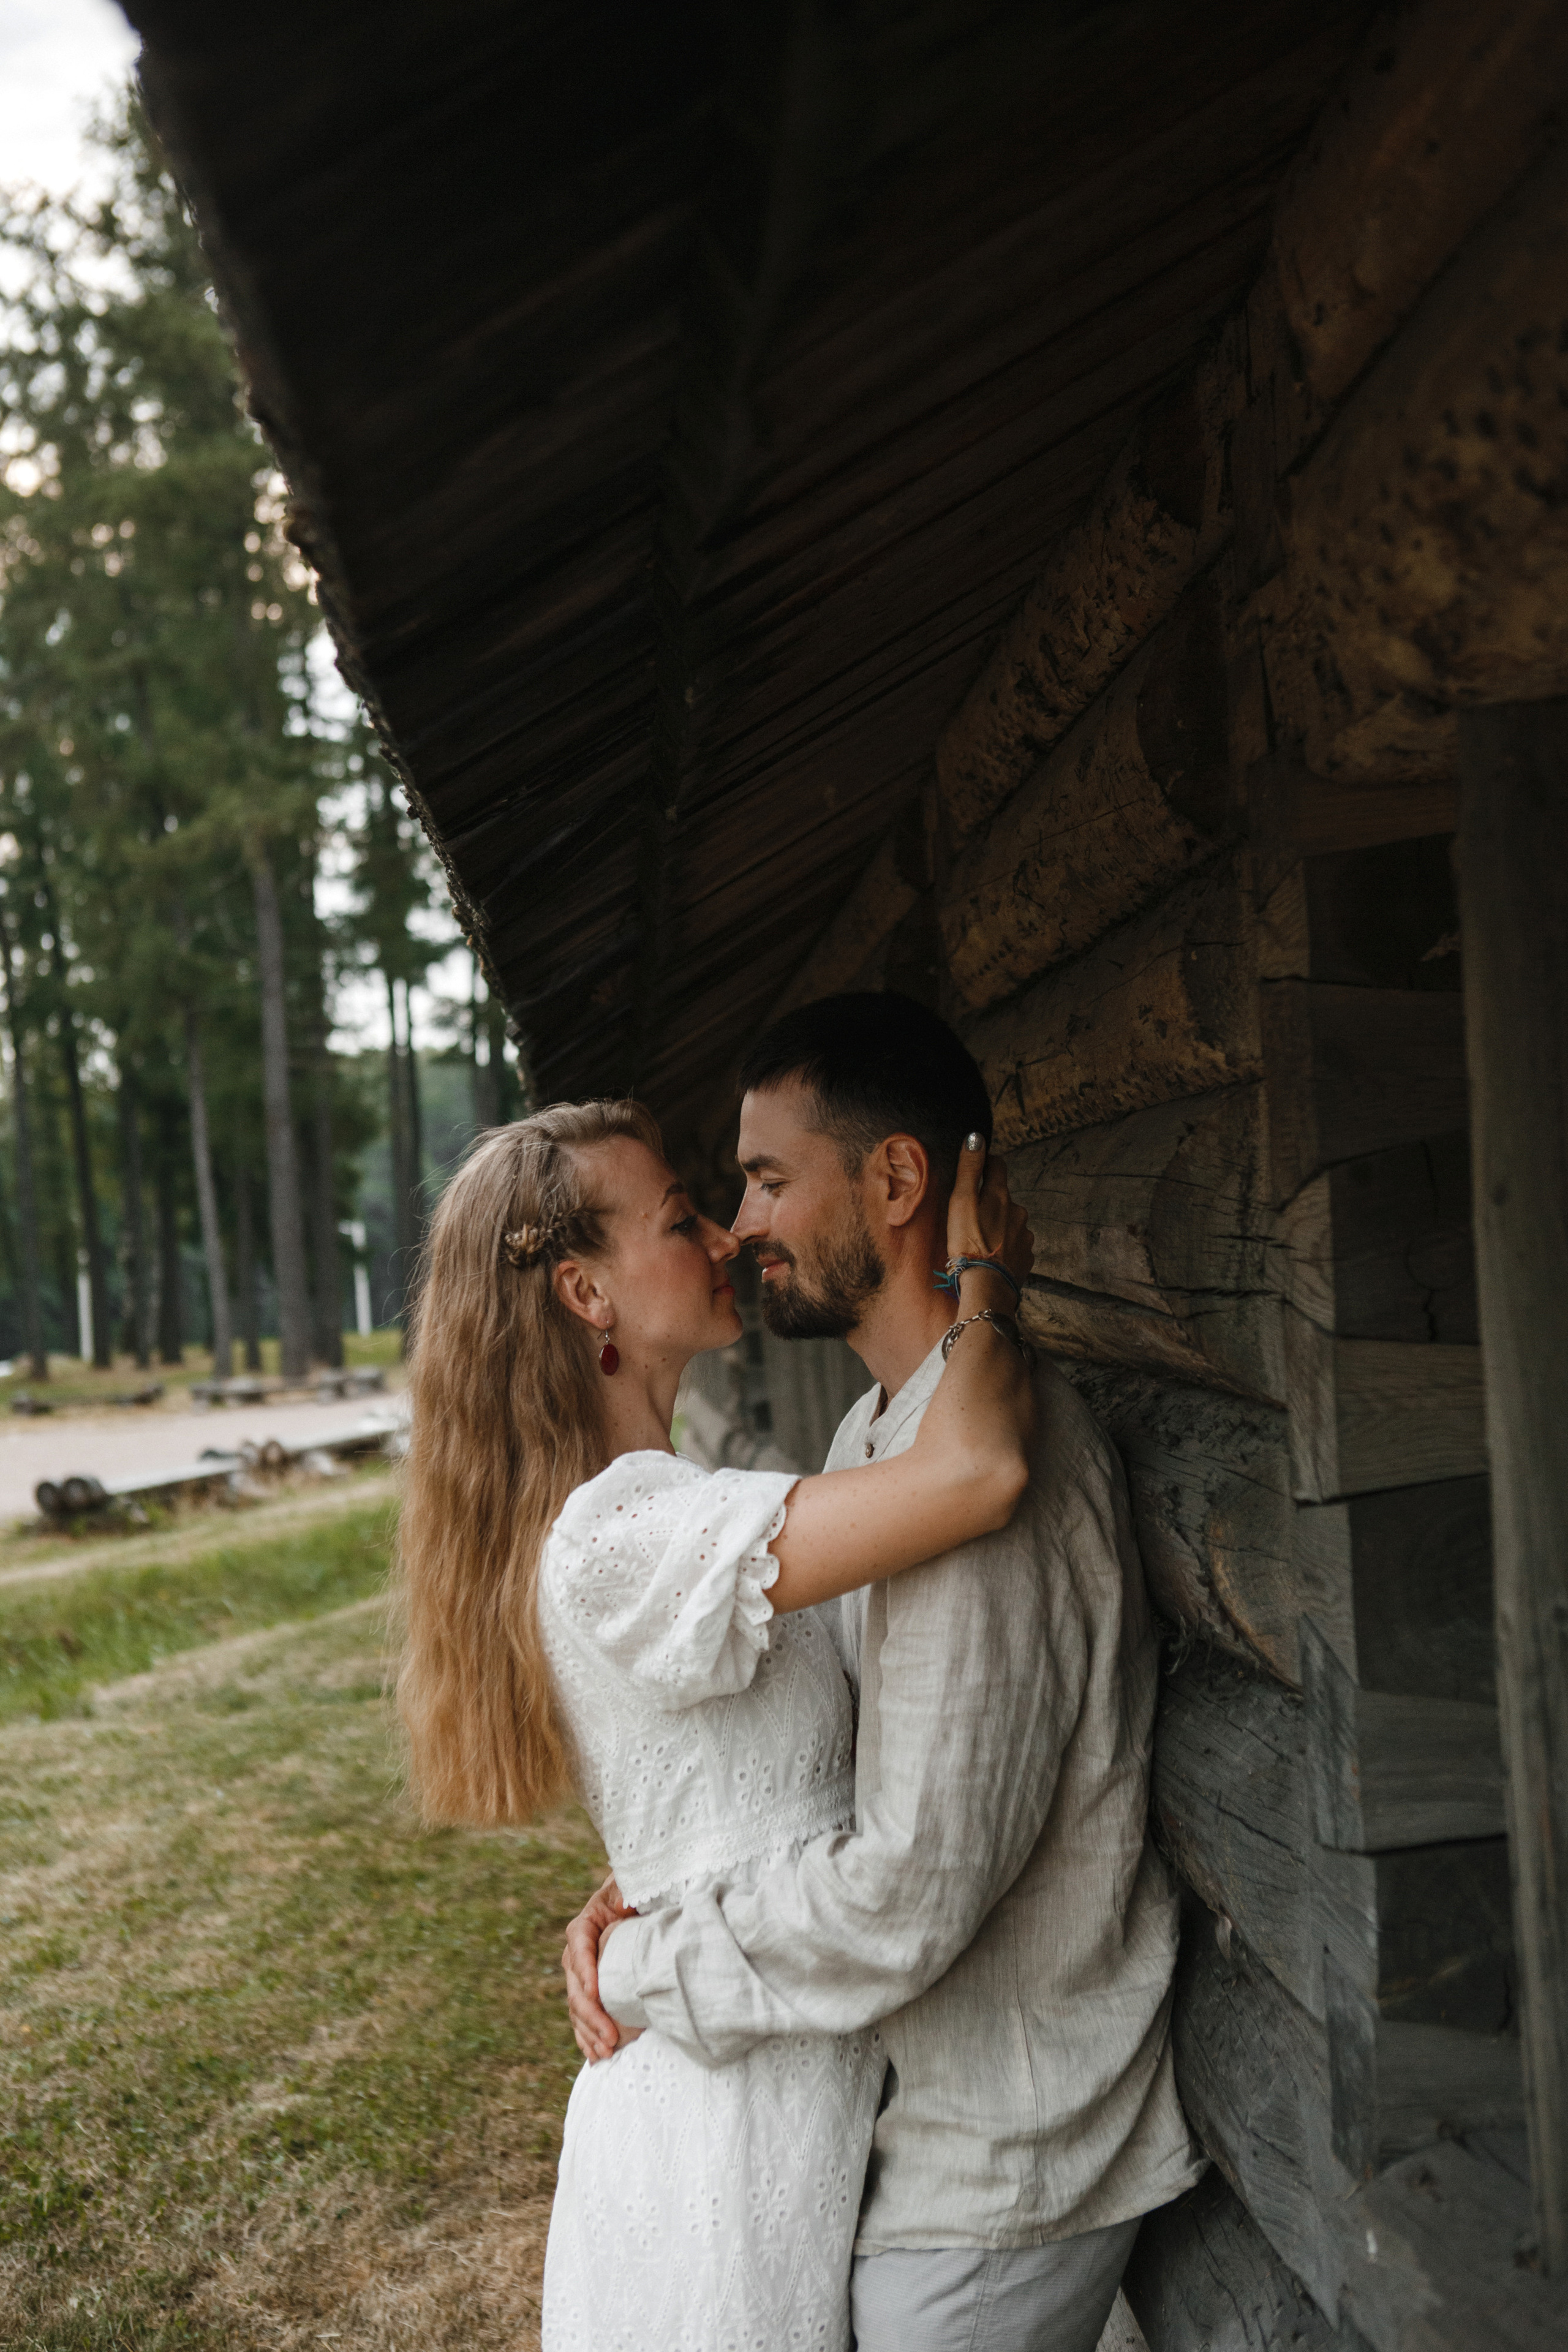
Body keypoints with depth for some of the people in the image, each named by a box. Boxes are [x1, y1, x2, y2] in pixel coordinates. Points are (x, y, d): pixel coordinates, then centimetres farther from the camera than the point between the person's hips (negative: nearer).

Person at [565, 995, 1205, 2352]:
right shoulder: (878, 1429, 7)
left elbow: (912, 1892, -29)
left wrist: (645, 1971, -16)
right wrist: (644, 1899, -3)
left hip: (1005, 2160, -9)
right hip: (943, 2103, 9)